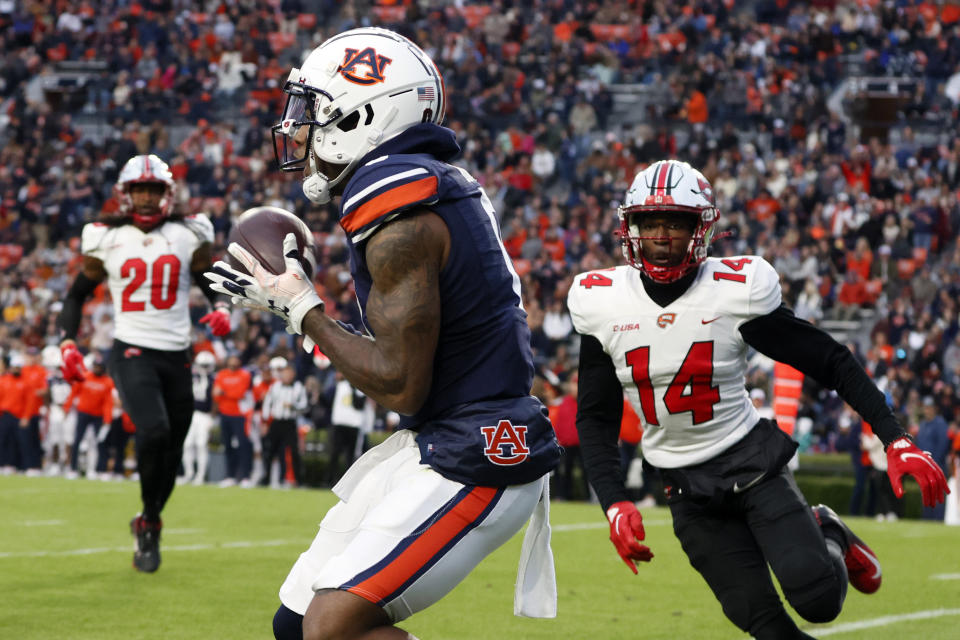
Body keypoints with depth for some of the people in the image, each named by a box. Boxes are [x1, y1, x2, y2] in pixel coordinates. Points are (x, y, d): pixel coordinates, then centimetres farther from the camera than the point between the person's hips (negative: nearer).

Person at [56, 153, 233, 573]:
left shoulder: (187, 236, 6)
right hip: (132, 352, -3)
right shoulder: (106, 240, 4)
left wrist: (222, 310, -7)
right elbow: (78, 293, 14)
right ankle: (150, 524, -9)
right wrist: (68, 343, 1)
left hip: (176, 355, 3)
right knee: (154, 430, -27)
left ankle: (147, 524, 30)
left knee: (171, 457, 6)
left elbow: (213, 284, 15)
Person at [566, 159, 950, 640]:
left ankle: (827, 537, 16)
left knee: (817, 597, -18)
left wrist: (896, 440, -17)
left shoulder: (735, 290, -14)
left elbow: (831, 362, -8)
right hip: (686, 487, 2)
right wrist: (615, 504, -10)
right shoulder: (603, 302, -6)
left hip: (751, 459, -2)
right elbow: (595, 418, 2)